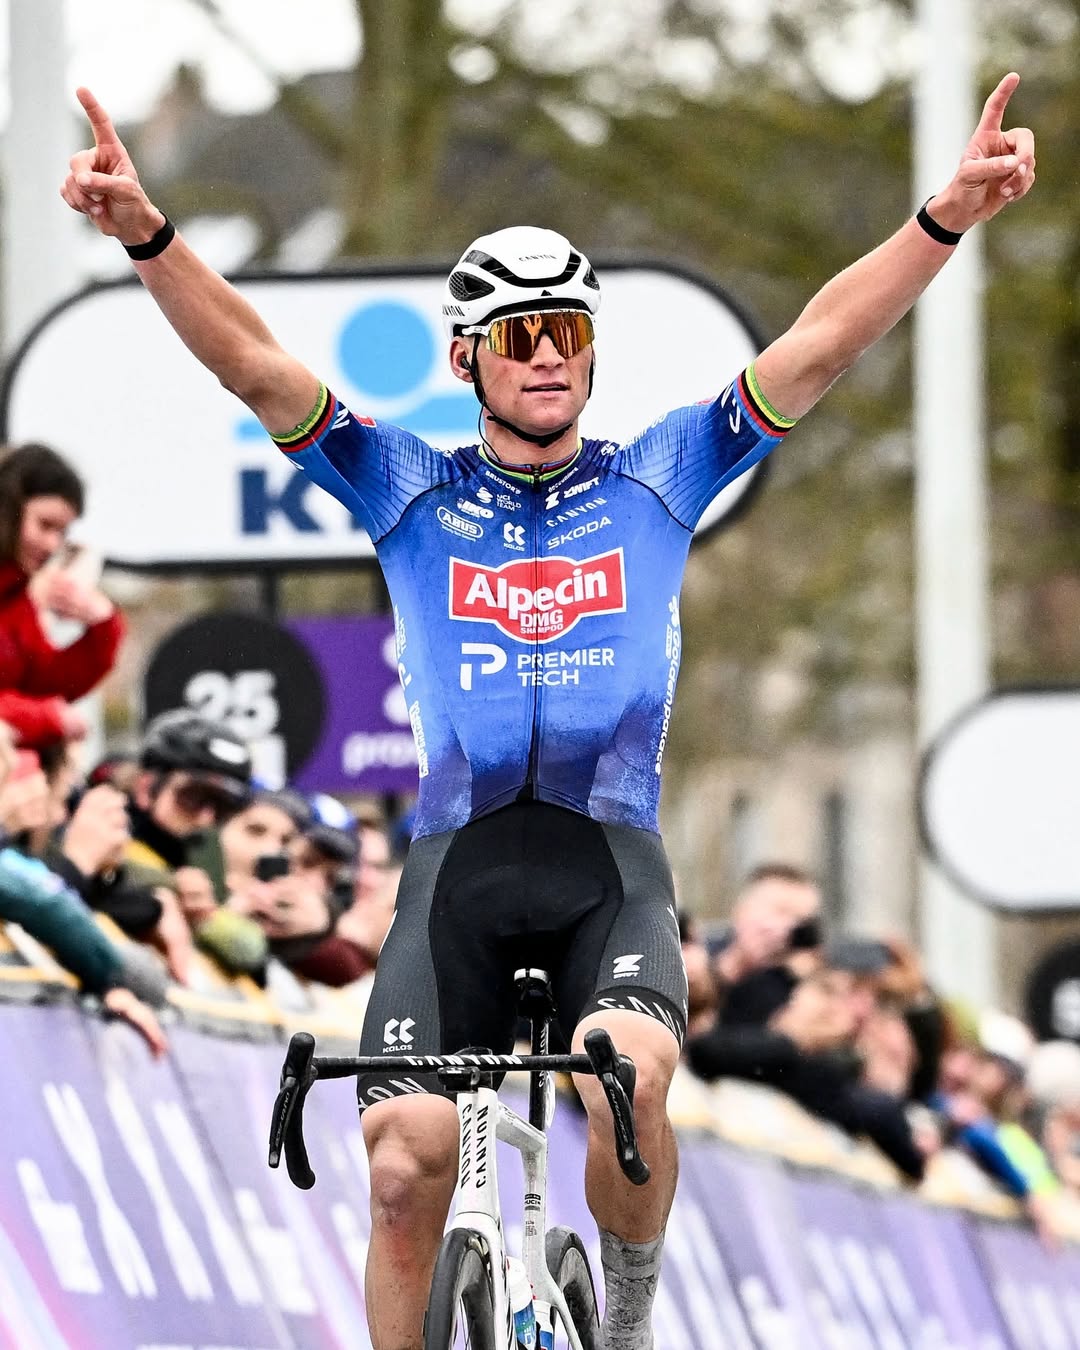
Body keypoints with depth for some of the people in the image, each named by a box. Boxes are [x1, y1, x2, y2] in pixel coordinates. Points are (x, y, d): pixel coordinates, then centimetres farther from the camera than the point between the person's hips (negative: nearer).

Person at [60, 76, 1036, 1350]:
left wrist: (948, 216, -10)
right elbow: (254, 364, -1)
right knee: (406, 1161, -17)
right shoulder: (410, 493, 11)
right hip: (458, 862, 1)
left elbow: (817, 349, 2)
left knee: (629, 1073, -30)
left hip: (611, 865, 0)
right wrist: (147, 235, -18)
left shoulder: (657, 479, 12)